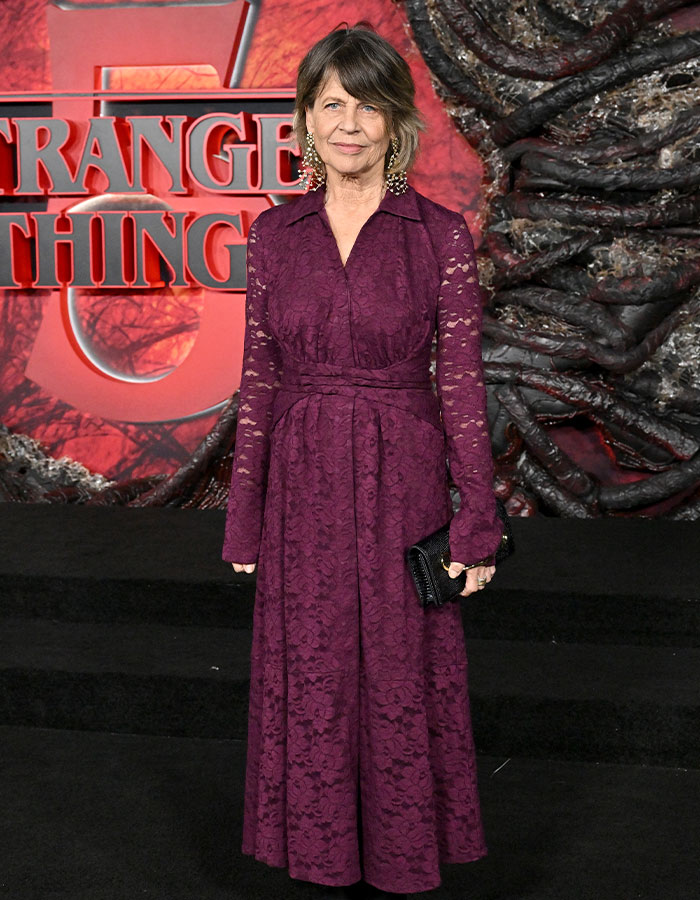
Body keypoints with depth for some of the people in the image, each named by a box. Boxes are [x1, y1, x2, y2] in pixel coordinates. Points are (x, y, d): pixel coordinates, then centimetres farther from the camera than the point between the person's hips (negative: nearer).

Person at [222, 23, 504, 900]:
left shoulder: (439, 234, -5)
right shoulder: (275, 233, 2)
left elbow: (462, 382, -4)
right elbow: (259, 380, 5)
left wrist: (476, 525, -5)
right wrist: (244, 518, 5)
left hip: (401, 484, -2)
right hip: (303, 486, 2)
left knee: (402, 672, 8)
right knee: (312, 674, 11)